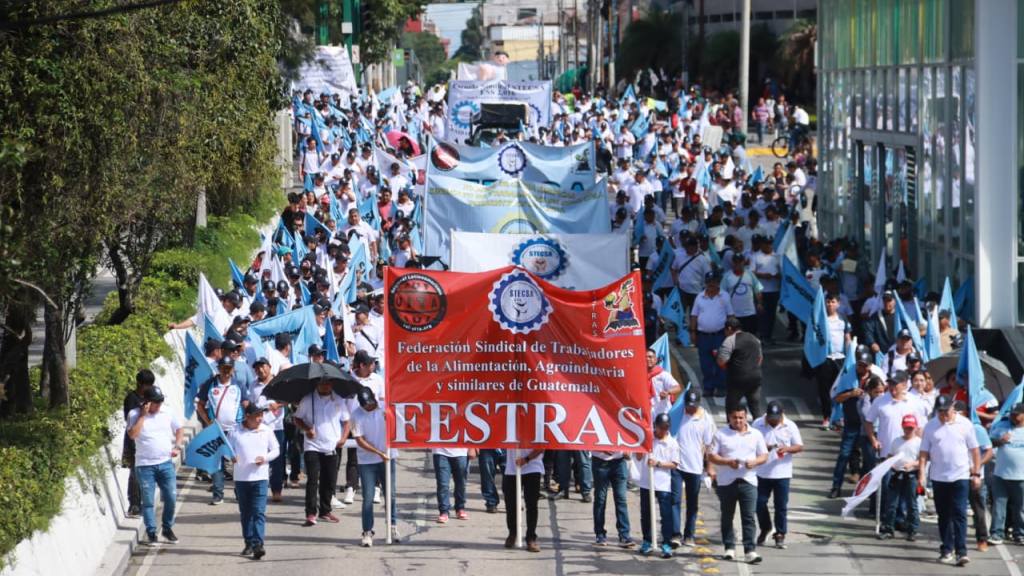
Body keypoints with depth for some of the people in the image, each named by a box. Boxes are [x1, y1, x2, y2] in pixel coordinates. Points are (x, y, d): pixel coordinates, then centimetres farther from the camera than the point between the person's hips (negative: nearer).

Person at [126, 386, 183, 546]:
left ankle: (167, 529, 23)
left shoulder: (167, 413, 5)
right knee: (148, 501, 0)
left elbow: (179, 429, 16)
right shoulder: (135, 414, -5)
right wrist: (143, 415, -18)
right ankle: (151, 533, 7)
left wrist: (177, 446, 1)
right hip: (145, 465, -3)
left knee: (170, 498, 4)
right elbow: (132, 434, -18)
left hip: (165, 463, 3)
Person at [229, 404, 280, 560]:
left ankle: (258, 544, -17)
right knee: (245, 513, 10)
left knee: (259, 512, -11)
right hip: (241, 477, 1)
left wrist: (265, 458, -9)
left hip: (260, 477, -1)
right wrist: (231, 456, -12)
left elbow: (276, 450, 10)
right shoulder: (236, 433, 3)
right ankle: (249, 543, 19)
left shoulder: (267, 431, 4)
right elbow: (229, 449, 11)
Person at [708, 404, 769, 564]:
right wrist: (727, 462, -16)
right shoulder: (721, 434, 4)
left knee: (749, 517, -8)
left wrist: (754, 462, -11)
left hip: (748, 481, 0)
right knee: (727, 517, 9)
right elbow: (711, 456, 0)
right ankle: (729, 548, 21)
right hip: (726, 482, 0)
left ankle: (750, 551, -13)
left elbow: (764, 455, 11)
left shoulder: (755, 434, 9)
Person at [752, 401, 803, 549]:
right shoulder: (758, 424, -1)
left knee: (781, 505, 2)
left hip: (782, 473, -1)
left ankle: (780, 534, 11)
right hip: (762, 472, 1)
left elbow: (800, 447, 0)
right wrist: (763, 448, -18)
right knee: (760, 503, 5)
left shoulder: (790, 426, -2)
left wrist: (787, 449, -20)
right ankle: (765, 529, 28)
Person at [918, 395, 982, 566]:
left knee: (959, 515, -8)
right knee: (944, 515, 10)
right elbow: (924, 453, 3)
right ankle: (947, 549, 19)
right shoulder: (930, 427, 3)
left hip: (960, 477, -2)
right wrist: (921, 474, -6)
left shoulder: (964, 424, -1)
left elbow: (974, 450, 3)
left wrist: (976, 473, 0)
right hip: (938, 477, 2)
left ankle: (961, 551, -12)